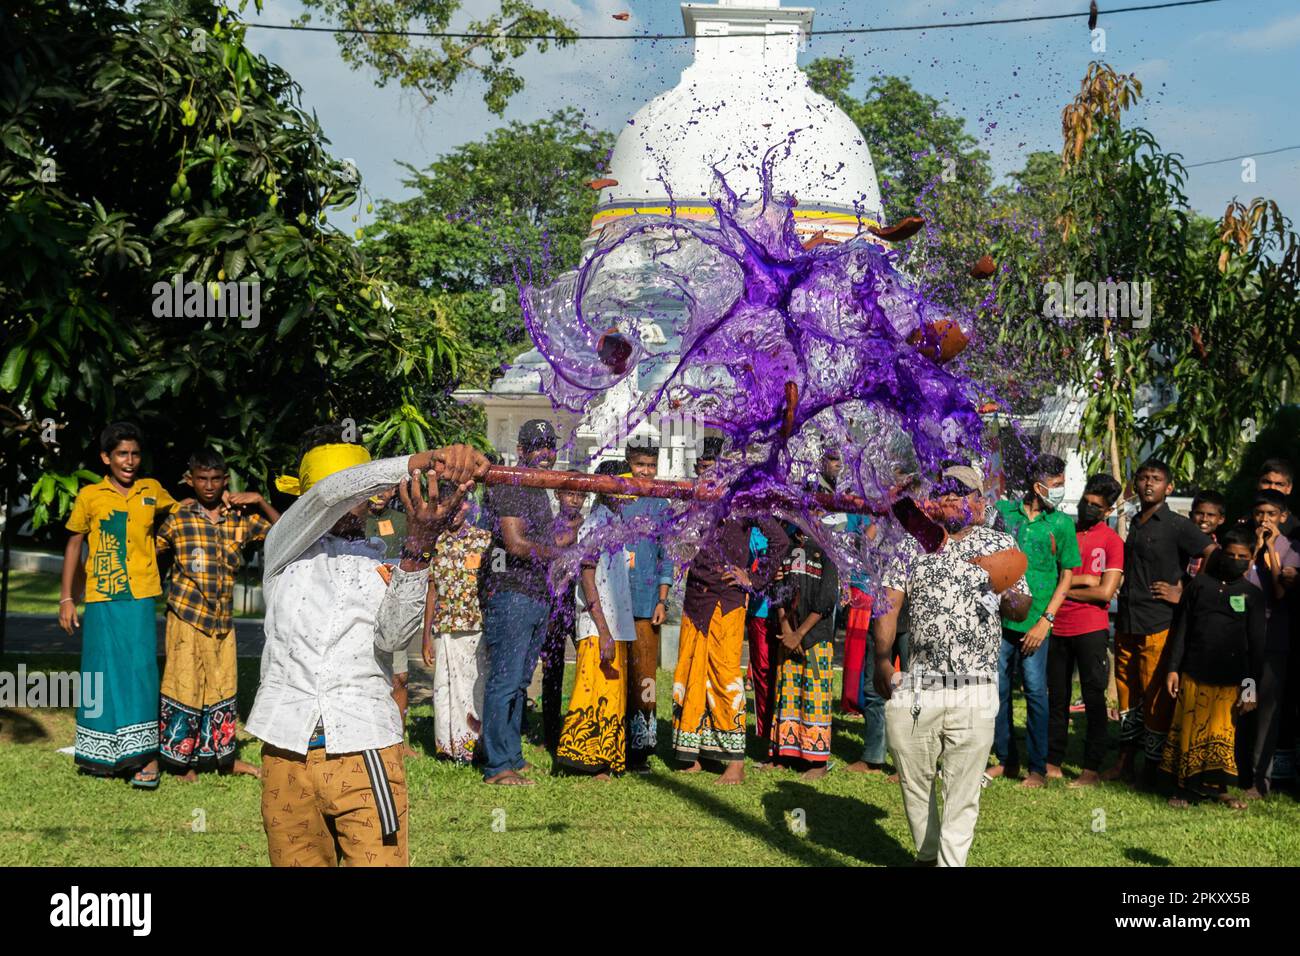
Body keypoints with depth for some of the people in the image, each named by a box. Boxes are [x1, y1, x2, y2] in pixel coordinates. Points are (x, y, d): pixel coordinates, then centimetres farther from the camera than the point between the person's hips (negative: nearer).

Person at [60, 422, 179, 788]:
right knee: (103, 673, 6)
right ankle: (101, 753, 19)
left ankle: (145, 757, -5)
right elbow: (74, 544, 8)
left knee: (140, 670, -7)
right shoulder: (90, 496, 2)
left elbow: (179, 511, 27)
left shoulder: (152, 491, 6)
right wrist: (66, 598, 6)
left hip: (139, 598, 0)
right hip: (100, 600, 0)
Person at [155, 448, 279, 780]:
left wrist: (260, 502, -1)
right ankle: (181, 759, 12)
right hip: (187, 617, -4)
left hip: (223, 619, 4)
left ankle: (223, 755, 25)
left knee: (223, 686, 13)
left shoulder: (240, 519, 6)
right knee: (185, 685, 0)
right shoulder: (178, 519, -3)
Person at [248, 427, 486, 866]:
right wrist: (422, 462, -20)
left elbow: (393, 635, -7)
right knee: (296, 861, 6)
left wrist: (420, 543, -22)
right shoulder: (286, 549, 12)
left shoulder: (387, 565, 14)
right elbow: (330, 492, -8)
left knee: (380, 859, -13)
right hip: (287, 753, 1)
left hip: (365, 752, -1)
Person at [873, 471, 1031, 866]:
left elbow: (1021, 610, 8)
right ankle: (926, 855, 28)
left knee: (963, 789, -1)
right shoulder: (910, 545, 9)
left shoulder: (1001, 545, 8)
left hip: (975, 690, -1)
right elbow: (888, 605, 1)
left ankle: (952, 862, 6)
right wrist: (882, 659, -11)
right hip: (914, 688, 1)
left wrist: (1011, 597, -16)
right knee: (914, 781, 11)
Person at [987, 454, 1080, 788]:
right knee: (997, 690, 7)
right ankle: (1006, 760, 20)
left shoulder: (1061, 523, 1)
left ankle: (1038, 768, 5)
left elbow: (1066, 577, 2)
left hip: (1033, 622, -2)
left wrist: (1045, 621, -7)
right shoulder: (1003, 511, 5)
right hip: (999, 618, 2)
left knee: (1035, 692, -3)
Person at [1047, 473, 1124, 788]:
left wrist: (1064, 588, -5)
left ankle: (1092, 769, 7)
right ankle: (1052, 764, 18)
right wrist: (1084, 579, -8)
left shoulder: (1112, 541, -2)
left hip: (1091, 629, -4)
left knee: (1093, 699, 2)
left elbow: (1105, 591, -11)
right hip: (1057, 628, 4)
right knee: (1056, 697, 11)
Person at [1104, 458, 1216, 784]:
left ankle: (1152, 769, 4)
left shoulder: (1177, 525, -5)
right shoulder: (1133, 524, 16)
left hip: (1158, 625, -7)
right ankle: (1125, 763, 20)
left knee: (1155, 699, -3)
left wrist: (1185, 594, -11)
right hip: (1126, 623, 7)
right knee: (1127, 695, 11)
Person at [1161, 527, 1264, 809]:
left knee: (1222, 733, -2)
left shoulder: (1253, 594, 7)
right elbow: (1181, 628, 8)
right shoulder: (1199, 584, 8)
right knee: (1190, 731, 1)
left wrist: (1251, 685, -2)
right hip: (1193, 675, 1)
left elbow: (1256, 643, 5)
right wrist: (1173, 668, 2)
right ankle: (1185, 788, 9)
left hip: (1229, 679, -1)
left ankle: (1217, 787, 7)